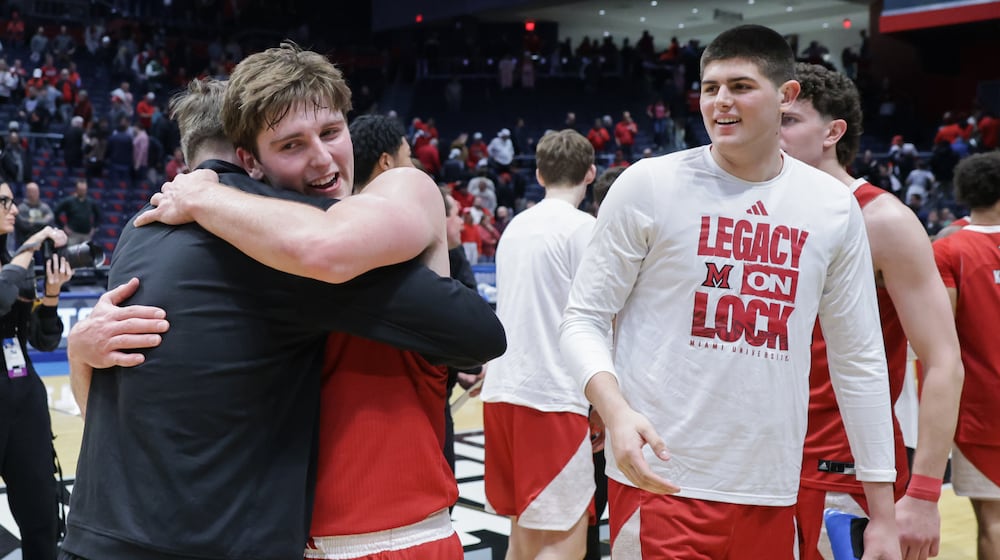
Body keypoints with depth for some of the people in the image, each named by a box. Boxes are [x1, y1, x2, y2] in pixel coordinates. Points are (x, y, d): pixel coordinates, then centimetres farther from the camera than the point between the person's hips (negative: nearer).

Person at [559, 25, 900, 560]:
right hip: (661, 481, -3)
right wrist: (617, 412, -21)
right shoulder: (649, 184, -4)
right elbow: (583, 319, -2)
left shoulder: (834, 207, 4)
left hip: (772, 494, 3)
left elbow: (859, 361, 8)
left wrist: (882, 511, 7)